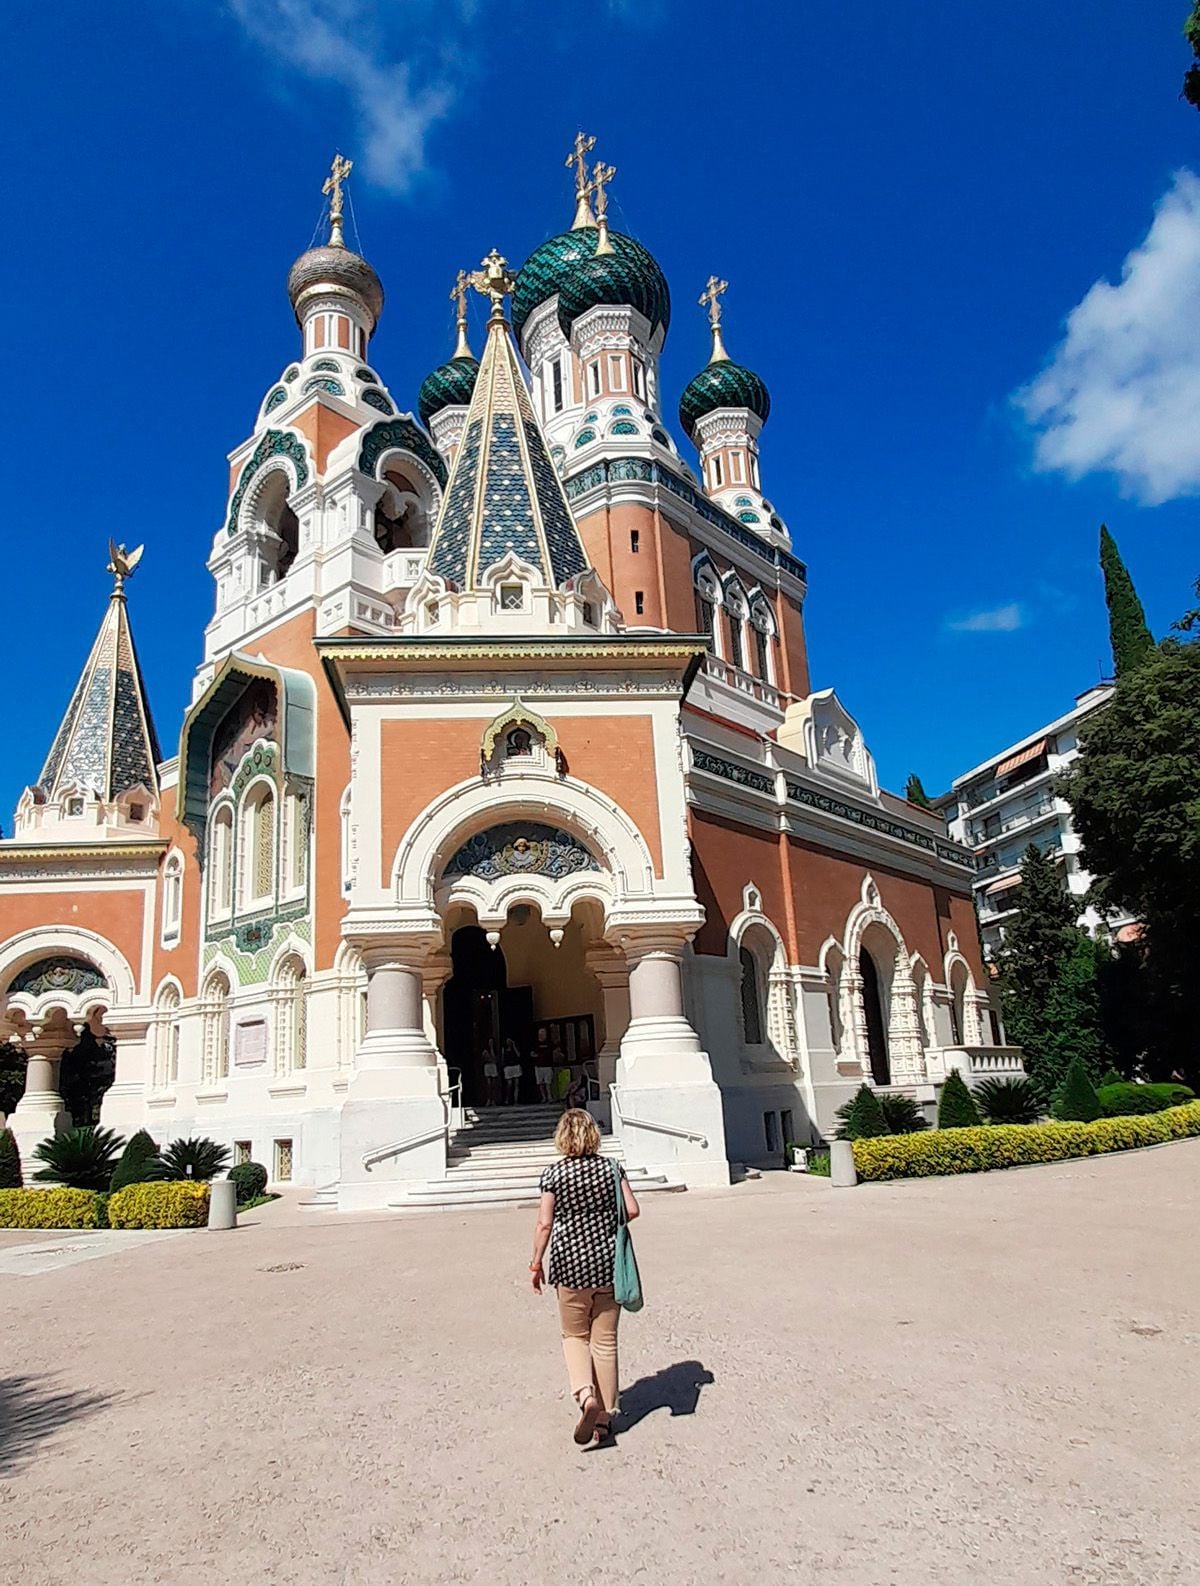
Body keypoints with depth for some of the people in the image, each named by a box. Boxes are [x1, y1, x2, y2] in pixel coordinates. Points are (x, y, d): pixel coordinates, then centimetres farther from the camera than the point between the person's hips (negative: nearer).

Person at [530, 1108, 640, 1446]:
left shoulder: (554, 1174, -9)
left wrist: (536, 1265, 1)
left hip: (570, 1265, -2)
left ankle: (585, 1395, -6)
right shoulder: (611, 1167, -2)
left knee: (574, 1335, 16)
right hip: (607, 1264, 2)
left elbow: (544, 1224, -9)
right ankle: (604, 1417, 19)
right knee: (605, 1341, 13)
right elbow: (632, 1210, -3)